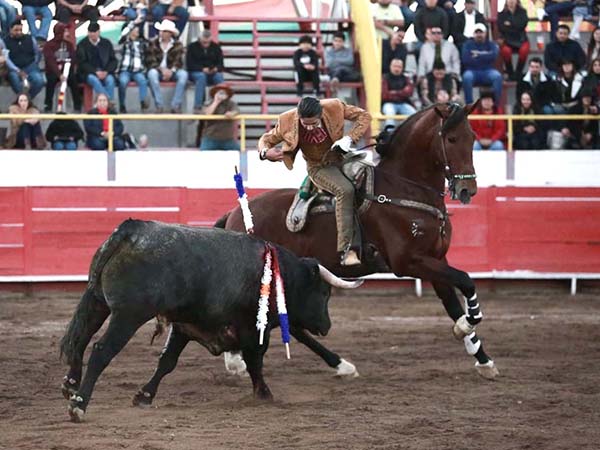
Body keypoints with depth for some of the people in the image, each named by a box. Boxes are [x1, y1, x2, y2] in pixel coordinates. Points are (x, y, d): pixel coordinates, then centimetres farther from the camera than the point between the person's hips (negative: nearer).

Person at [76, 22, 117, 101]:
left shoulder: (107, 43, 14)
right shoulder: (82, 45, 7)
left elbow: (113, 61, 11)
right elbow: (82, 63, 0)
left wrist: (106, 71, -9)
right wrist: (95, 72, -15)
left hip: (105, 73, 2)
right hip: (88, 73, -2)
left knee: (110, 79, -32)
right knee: (94, 79, -36)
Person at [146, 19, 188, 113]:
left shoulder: (178, 44, 3)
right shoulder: (153, 43, 2)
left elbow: (178, 62, -5)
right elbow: (150, 62, -6)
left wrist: (171, 70, -25)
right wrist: (162, 69, -23)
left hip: (171, 72, 1)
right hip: (158, 70, -1)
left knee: (183, 74, -31)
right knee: (152, 73, -36)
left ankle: (175, 105, -31)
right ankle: (159, 105, -35)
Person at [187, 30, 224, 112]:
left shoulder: (216, 47, 9)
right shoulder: (192, 47, 1)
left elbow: (220, 64, 4)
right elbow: (189, 64, -7)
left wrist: (216, 69, -21)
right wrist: (202, 69, -23)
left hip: (212, 73, 2)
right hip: (195, 72, -2)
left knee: (219, 77, -32)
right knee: (202, 76, -38)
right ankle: (197, 106, -43)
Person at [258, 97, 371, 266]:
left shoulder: (335, 108, -18)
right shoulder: (287, 122, -18)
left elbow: (363, 116, -4)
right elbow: (266, 139, -2)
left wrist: (350, 138, -19)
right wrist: (266, 152, -26)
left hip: (341, 158, 4)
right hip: (319, 168, -4)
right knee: (345, 190, -30)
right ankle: (346, 250, -35)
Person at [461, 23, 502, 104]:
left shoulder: (491, 45, 11)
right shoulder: (468, 44, 9)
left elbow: (493, 55, -11)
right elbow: (466, 59, -8)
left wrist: (477, 56, -8)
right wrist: (484, 58, -4)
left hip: (488, 71, 1)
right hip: (472, 71, -1)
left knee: (497, 76, -32)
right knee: (467, 76, -36)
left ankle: (496, 103, -30)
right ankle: (469, 104, -31)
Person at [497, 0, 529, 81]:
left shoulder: (522, 12, 6)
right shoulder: (502, 14, 5)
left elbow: (522, 24, -10)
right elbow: (501, 28, -7)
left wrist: (510, 24, -8)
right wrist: (515, 27, -13)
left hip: (521, 39, 0)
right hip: (507, 40, 0)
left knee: (524, 50, -35)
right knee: (506, 51, -35)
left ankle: (518, 74, -17)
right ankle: (510, 74, -16)